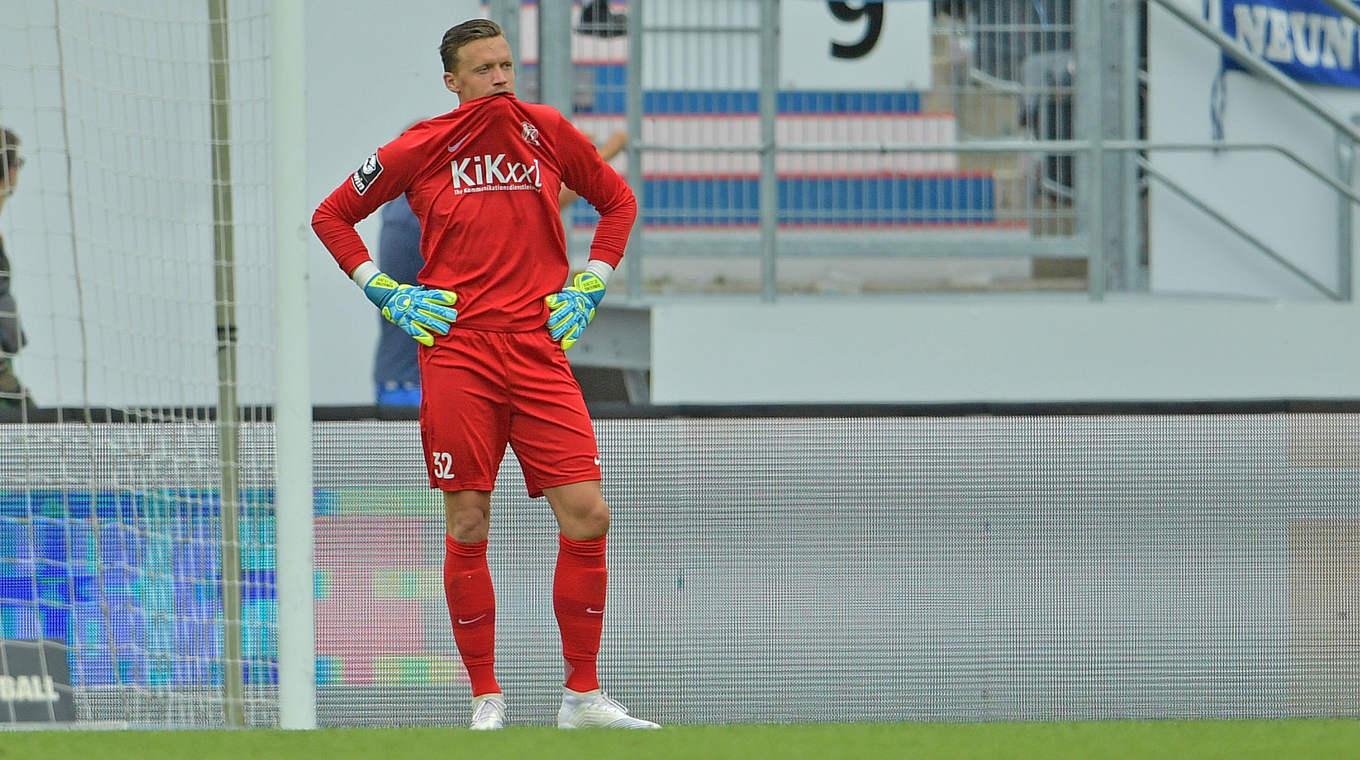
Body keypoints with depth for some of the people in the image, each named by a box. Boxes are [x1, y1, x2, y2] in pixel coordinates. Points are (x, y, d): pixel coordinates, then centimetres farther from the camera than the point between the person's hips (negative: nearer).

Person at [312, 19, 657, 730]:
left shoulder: (548, 131, 8)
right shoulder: (420, 149, 2)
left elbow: (618, 201, 23)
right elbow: (332, 215, 13)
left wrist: (589, 285, 11)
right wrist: (385, 292, 4)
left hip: (540, 347, 2)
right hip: (456, 349, -2)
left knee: (587, 516, -7)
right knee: (467, 527, -2)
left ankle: (582, 697, 2)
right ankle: (486, 700, 7)